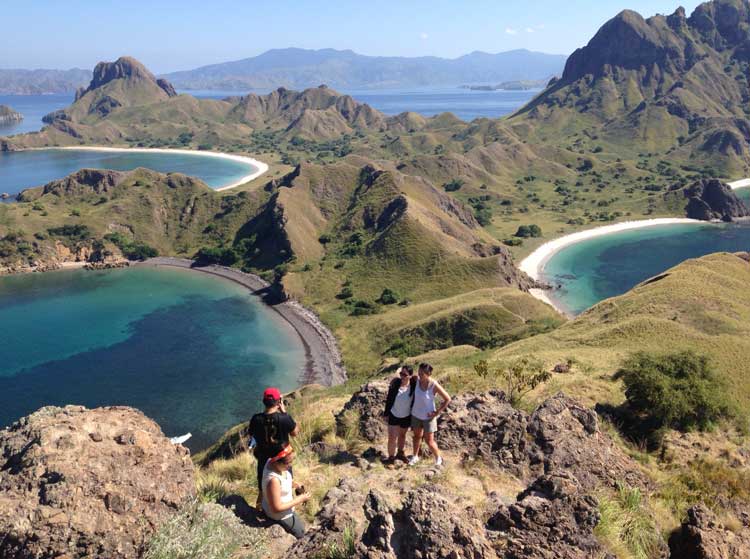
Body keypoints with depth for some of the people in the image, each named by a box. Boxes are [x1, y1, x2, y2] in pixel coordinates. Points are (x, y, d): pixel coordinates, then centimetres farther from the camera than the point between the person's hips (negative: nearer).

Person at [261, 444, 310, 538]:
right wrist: (300, 499, -25)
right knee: (300, 533, 16)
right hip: (280, 515, -8)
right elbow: (277, 508, -32)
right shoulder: (273, 480, -42)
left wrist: (296, 484, -11)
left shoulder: (271, 461, -18)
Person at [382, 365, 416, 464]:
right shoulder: (395, 383, -19)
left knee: (402, 435, 22)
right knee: (392, 437, -1)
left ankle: (400, 453, 43)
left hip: (406, 417, 1)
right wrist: (386, 413, -3)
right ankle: (391, 457, 18)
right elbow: (389, 399, -9)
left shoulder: (413, 385, -20)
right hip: (393, 415, -1)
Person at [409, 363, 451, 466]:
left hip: (428, 416, -4)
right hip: (416, 414, 4)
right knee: (417, 436, 21)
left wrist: (437, 412, -15)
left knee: (429, 441, 3)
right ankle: (415, 456, 40)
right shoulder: (417, 381, -14)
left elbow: (447, 399, -17)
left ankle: (438, 458, 27)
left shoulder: (435, 386, -26)